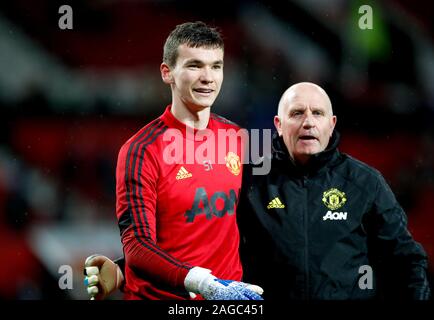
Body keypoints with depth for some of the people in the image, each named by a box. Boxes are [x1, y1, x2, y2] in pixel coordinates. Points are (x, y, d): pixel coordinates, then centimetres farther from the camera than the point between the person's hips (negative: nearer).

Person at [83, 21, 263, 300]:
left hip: (231, 294, 4)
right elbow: (138, 244, -19)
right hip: (159, 297, -4)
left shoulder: (237, 138, 3)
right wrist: (207, 285, -31)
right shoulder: (142, 151, -12)